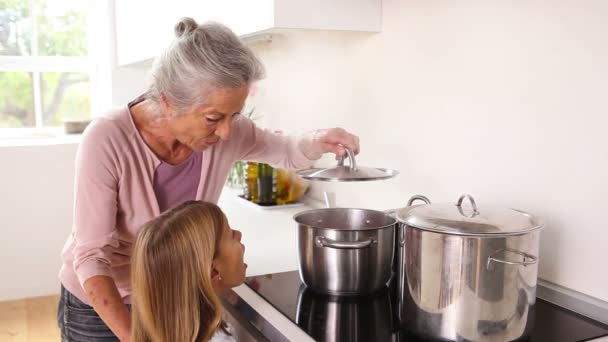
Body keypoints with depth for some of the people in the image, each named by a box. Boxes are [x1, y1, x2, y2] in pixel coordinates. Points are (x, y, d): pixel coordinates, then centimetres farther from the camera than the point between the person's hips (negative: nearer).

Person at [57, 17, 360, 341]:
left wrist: (319, 141, -23)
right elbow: (91, 257, -27)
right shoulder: (107, 140, -31)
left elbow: (287, 153, -2)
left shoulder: (225, 130, -20)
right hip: (99, 304, -3)